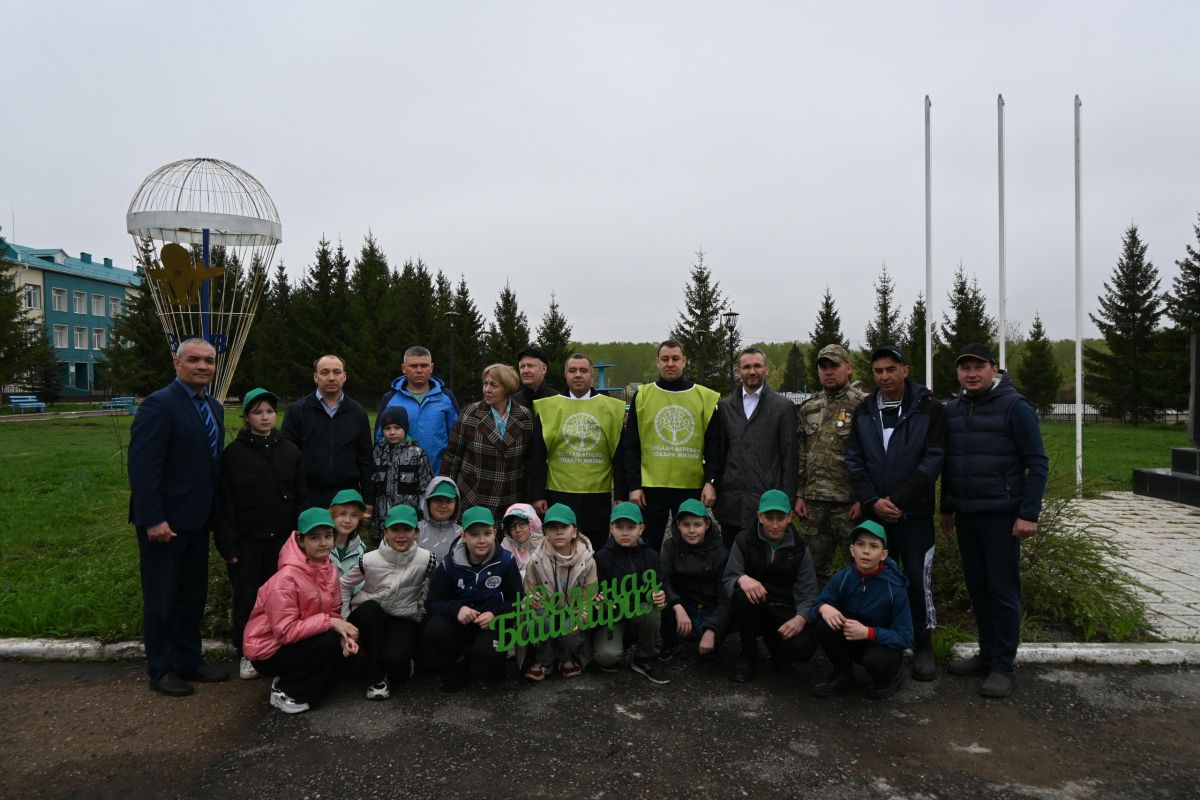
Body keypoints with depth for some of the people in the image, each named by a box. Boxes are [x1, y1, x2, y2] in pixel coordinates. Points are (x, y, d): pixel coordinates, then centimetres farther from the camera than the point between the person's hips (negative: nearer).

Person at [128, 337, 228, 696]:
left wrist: (214, 512, 9)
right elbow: (142, 466, -20)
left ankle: (189, 660, 30)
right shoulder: (159, 404, -16)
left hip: (197, 519, 8)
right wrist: (154, 519, -22)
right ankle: (161, 670, 20)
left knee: (193, 594, 16)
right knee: (162, 597, 6)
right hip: (164, 521, -8)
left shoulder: (214, 407, 10)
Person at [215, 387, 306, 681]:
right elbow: (225, 503, -3)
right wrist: (229, 545, -7)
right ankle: (246, 653, 18)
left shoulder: (290, 452, 4)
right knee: (247, 597, 3)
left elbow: (300, 499, 6)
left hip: (281, 539, 2)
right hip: (247, 541, -2)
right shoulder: (233, 453, -2)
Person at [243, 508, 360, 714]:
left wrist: (344, 636, -20)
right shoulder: (287, 578, -27)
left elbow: (334, 614, 0)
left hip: (300, 642, 7)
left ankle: (292, 679, 7)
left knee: (345, 645, -13)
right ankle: (285, 692, -5)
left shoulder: (329, 569, -5)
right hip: (269, 649, -7)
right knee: (328, 642, -25)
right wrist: (329, 623, -28)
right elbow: (285, 631, -28)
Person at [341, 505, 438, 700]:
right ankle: (376, 677, -22)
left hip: (405, 620, -1)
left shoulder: (426, 559, -15)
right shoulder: (369, 560, -14)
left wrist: (422, 614, -4)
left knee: (394, 658, -32)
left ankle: (401, 668, 10)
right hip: (369, 618, 2)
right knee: (370, 608, -35)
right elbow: (344, 585, 0)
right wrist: (344, 619, -5)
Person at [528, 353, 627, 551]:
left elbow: (620, 456, 5)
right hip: (559, 496, 0)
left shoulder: (613, 408, 4)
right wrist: (537, 495, -2)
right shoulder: (547, 407, 3)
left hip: (599, 498, 0)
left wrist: (622, 495, 1)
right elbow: (537, 457, 4)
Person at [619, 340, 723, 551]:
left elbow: (714, 444, 4)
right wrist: (634, 486, -4)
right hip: (651, 487, 0)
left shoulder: (705, 397, 4)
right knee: (650, 548, 8)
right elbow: (630, 446, 2)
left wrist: (711, 481, -5)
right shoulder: (642, 396, 3)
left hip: (692, 488, 0)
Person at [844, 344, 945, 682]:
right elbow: (854, 461, 4)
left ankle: (923, 647, 16)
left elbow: (933, 460, -10)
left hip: (914, 513, -3)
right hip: (874, 512, 3)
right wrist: (872, 501, -10)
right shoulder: (863, 412, 7)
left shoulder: (929, 408, -4)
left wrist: (897, 500, -14)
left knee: (918, 579, -1)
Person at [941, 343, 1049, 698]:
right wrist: (947, 508, 17)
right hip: (965, 515, 6)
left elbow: (1037, 463, -9)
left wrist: (1029, 514, -15)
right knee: (977, 587, 12)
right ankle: (987, 655, 24)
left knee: (1003, 590, -1)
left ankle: (1004, 666, 7)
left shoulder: (1014, 407, -8)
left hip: (1001, 516, -6)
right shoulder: (952, 410, 10)